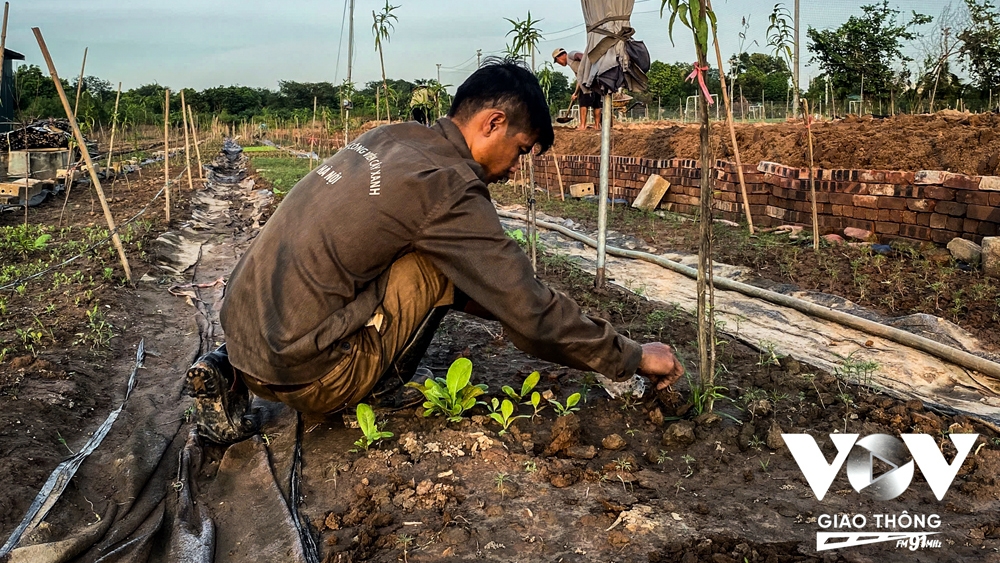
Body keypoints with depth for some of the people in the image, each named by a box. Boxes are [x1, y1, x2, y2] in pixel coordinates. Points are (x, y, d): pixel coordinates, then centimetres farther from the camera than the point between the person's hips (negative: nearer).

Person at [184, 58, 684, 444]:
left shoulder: (390, 138, 11)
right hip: (300, 374, -8)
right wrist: (633, 358, 1)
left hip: (241, 325, 8)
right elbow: (531, 316, -11)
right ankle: (383, 386, 11)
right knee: (438, 262, -5)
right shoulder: (449, 188, -15)